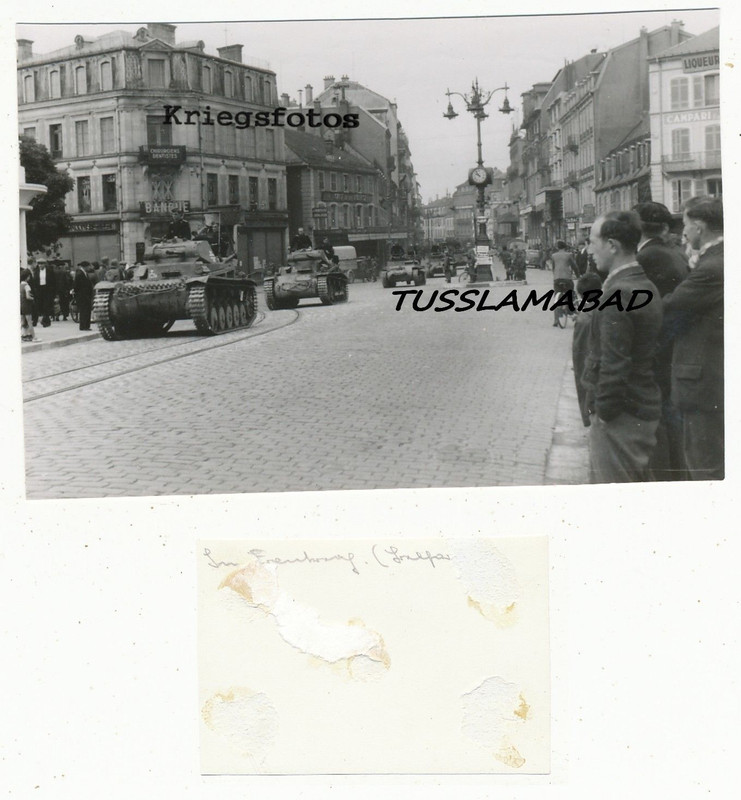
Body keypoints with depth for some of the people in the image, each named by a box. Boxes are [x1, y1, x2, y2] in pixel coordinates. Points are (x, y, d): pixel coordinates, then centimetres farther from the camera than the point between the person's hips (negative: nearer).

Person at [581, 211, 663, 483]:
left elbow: (614, 363, -24)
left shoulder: (619, 293, -21)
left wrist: (603, 411, -16)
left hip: (620, 416, -10)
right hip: (644, 409, 10)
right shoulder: (644, 285, 10)